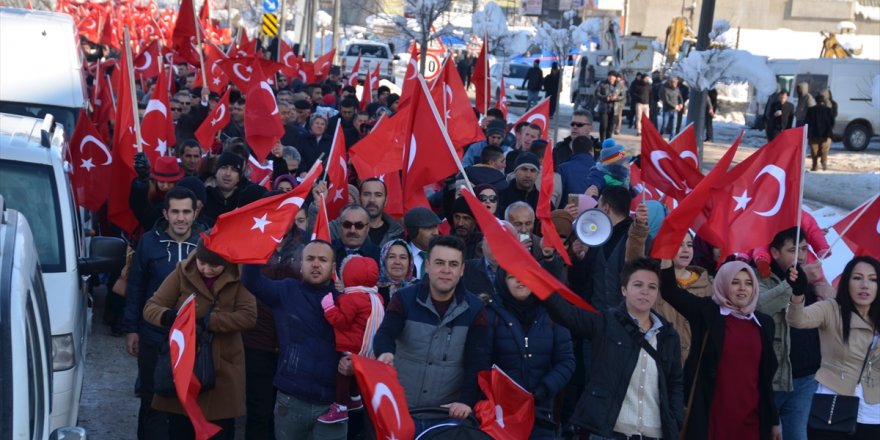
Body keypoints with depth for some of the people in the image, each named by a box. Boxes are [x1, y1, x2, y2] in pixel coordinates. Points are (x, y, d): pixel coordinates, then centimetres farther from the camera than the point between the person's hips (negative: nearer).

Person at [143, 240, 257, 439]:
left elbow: (248, 316, -17)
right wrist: (168, 316, -30)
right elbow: (150, 307, -6)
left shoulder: (238, 277, -6)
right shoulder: (182, 273, -5)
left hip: (223, 368, -1)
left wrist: (206, 321, -25)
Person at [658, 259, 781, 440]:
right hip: (712, 417, -3)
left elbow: (766, 376, 15)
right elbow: (669, 290, -10)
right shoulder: (707, 314, 2)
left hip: (750, 420, 4)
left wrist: (773, 420, 15)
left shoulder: (763, 323, 11)